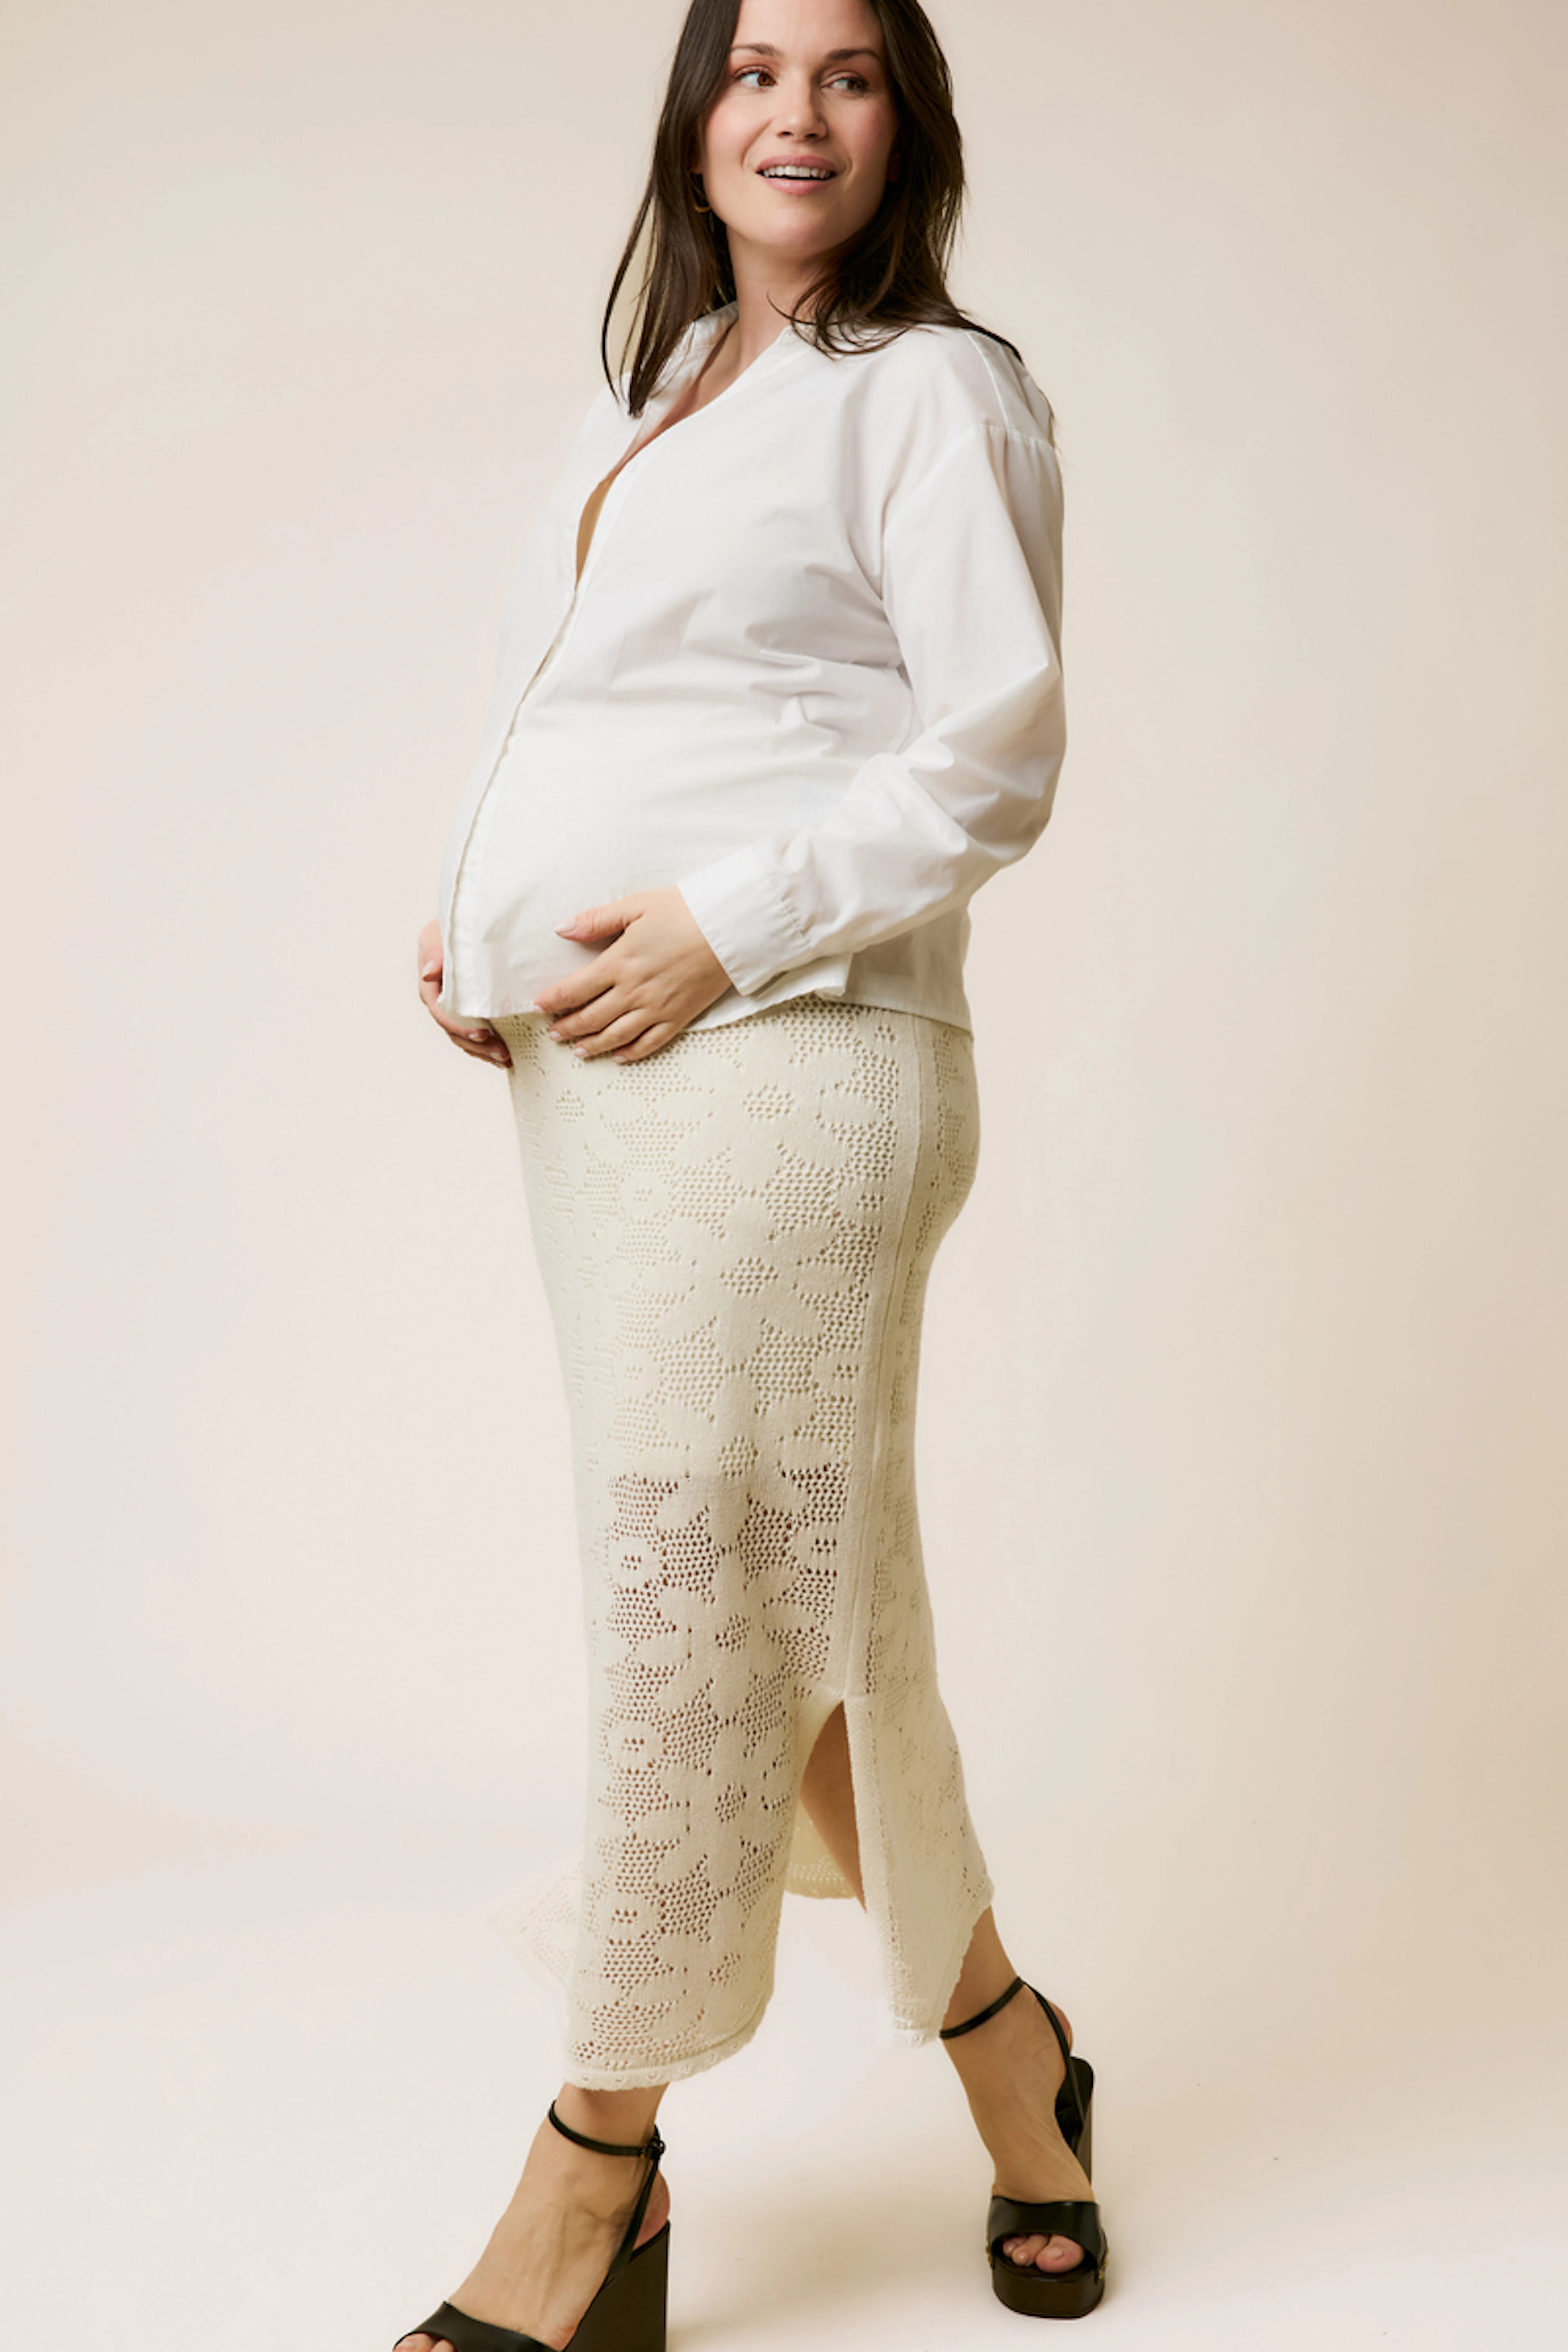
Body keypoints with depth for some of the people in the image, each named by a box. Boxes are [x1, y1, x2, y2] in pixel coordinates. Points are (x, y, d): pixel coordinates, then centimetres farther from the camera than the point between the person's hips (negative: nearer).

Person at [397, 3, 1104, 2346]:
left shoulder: (939, 391, 1)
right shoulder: (640, 409, 23)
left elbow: (995, 760, -8)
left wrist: (727, 925, -16)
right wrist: (469, 922, 8)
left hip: (775, 1060, -8)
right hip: (579, 1067, 8)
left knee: (696, 1591, -4)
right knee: (795, 1604, 11)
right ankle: (1000, 2040, 28)